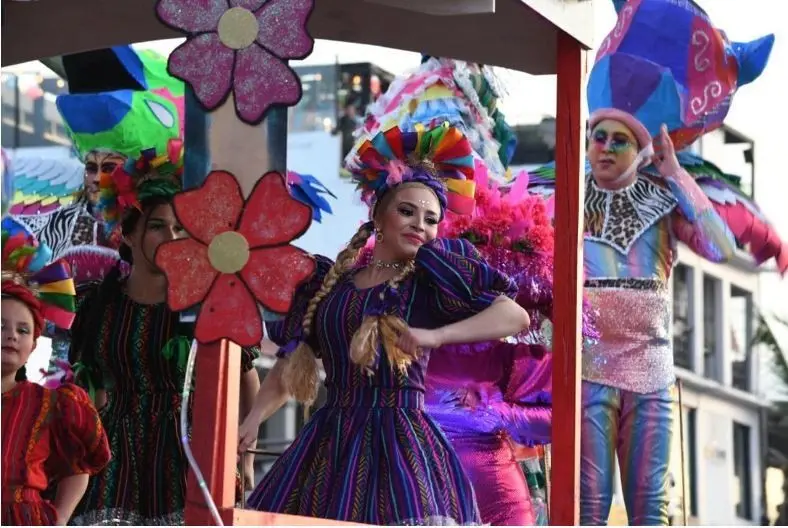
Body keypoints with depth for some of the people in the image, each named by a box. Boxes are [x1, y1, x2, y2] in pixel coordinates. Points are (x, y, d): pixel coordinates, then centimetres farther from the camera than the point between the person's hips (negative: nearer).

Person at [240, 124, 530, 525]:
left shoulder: (432, 279, 3)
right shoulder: (329, 282, 15)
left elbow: (516, 316, -9)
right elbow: (291, 366, 19)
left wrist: (435, 336, -18)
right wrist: (253, 419, 4)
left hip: (400, 443, -4)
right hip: (329, 443, 5)